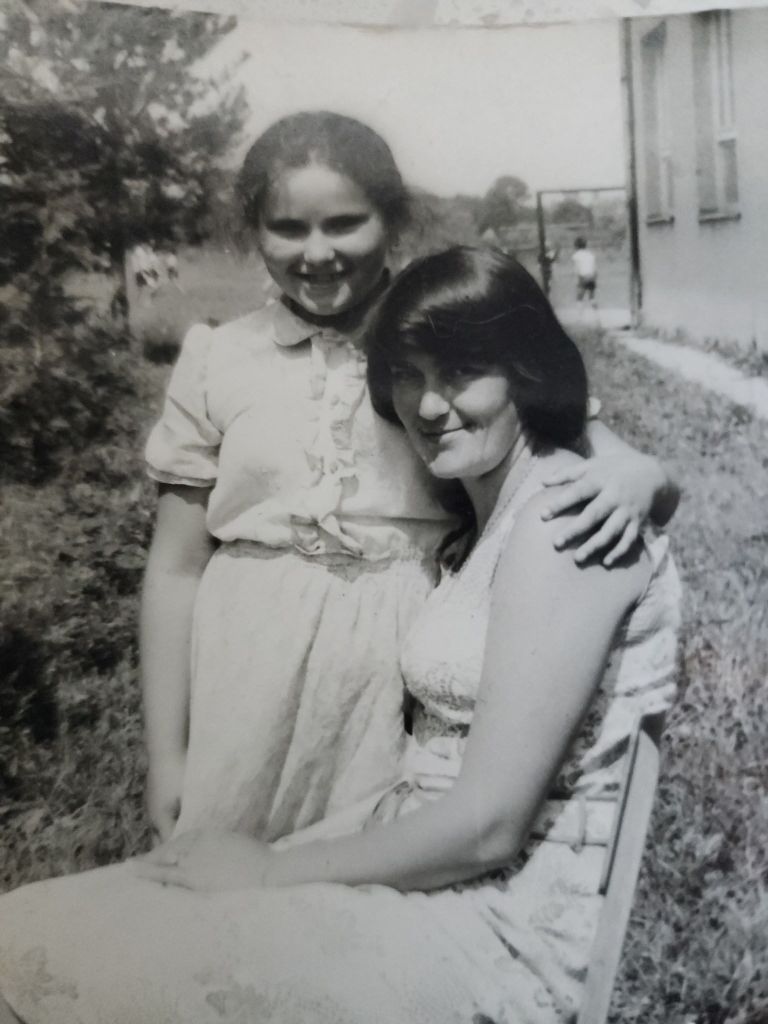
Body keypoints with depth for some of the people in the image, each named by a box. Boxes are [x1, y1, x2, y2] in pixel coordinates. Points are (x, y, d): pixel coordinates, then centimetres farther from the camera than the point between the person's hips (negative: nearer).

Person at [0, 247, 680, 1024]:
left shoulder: (563, 522, -17)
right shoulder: (492, 518, 12)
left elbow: (487, 825, -20)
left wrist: (272, 870, -10)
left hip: (506, 926, -8)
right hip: (429, 858, 8)